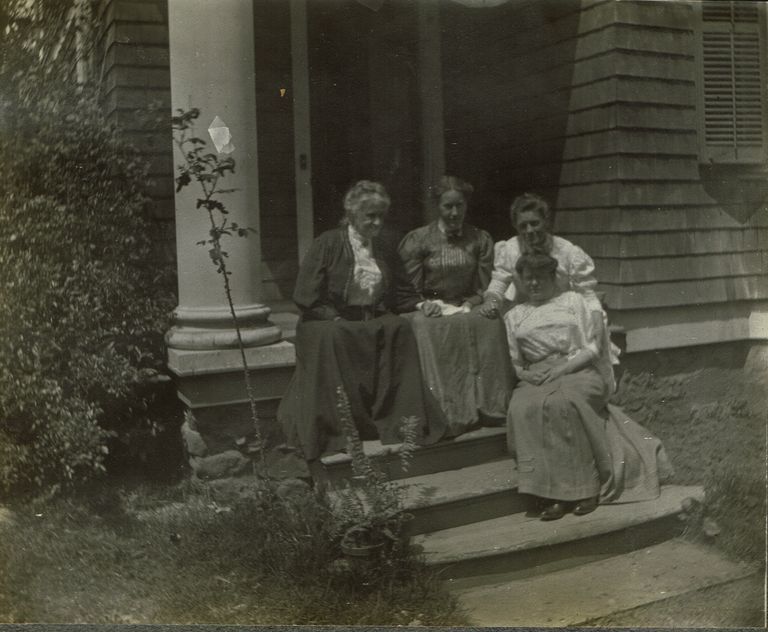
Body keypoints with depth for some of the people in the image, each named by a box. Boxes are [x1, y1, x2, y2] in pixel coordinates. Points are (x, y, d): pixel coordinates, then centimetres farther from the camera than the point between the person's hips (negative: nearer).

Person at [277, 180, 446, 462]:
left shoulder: (386, 243, 13)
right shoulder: (328, 244, -3)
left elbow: (400, 291, 19)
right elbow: (307, 298, -7)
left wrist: (420, 304, 1)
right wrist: (338, 319, -16)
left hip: (375, 320, 4)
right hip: (331, 322, -3)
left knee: (399, 328, -28)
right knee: (334, 337, -37)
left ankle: (398, 422, -25)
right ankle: (334, 428, -30)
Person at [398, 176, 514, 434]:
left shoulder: (481, 240, 13)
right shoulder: (417, 240, 6)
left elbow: (485, 288, 8)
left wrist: (466, 307, -11)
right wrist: (430, 304, -15)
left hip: (467, 309, 1)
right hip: (432, 311, -1)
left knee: (491, 322, -32)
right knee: (426, 327, -36)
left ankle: (487, 405, -27)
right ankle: (447, 411, -35)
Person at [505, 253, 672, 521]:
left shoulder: (573, 301, 14)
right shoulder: (514, 316, 22)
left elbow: (592, 348, 4)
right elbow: (514, 363, 19)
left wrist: (562, 368, -11)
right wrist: (526, 374, -5)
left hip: (578, 372, -2)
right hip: (536, 379, 2)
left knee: (562, 403, -37)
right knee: (523, 409, -33)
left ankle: (586, 486, -30)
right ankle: (550, 495, -34)